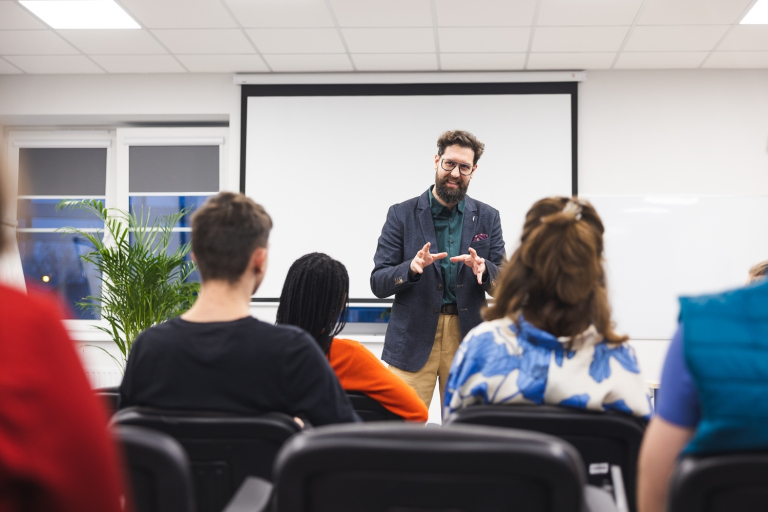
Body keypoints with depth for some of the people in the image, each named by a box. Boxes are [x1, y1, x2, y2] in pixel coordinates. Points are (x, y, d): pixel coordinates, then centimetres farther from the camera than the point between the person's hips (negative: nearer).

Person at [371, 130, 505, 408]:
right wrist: (412, 268, -20)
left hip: (467, 337, 2)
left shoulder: (487, 217, 8)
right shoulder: (401, 215, 2)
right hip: (412, 341, -2)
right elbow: (378, 283, -1)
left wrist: (483, 269, -15)